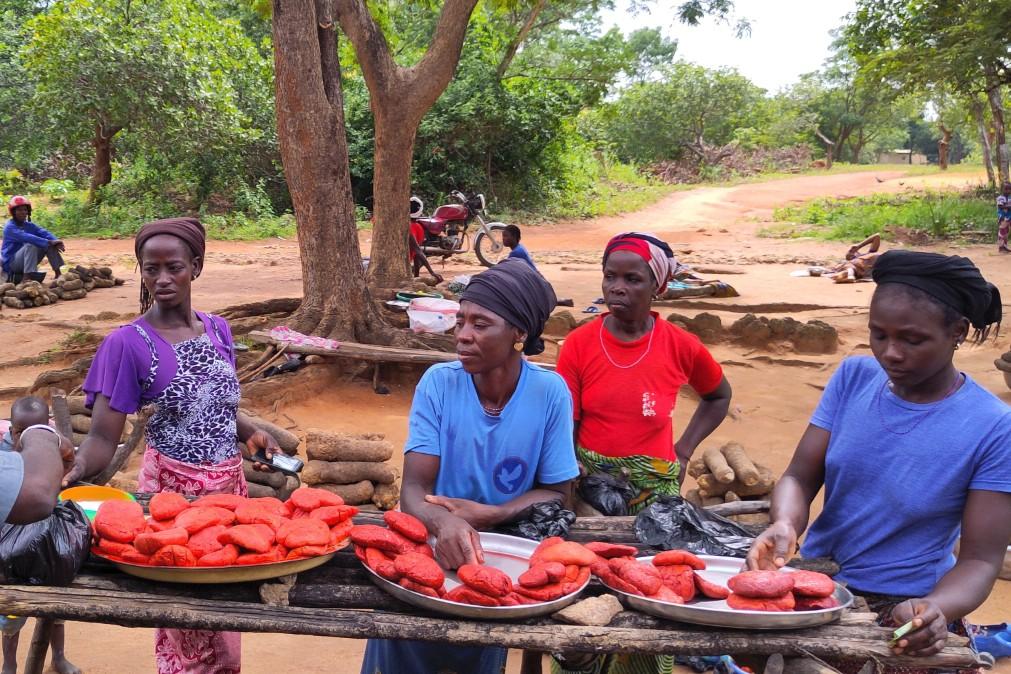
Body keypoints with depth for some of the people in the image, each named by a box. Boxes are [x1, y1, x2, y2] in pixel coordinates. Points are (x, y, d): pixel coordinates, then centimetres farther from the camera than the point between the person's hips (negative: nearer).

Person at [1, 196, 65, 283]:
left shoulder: (30, 226, 8)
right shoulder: (10, 227, -16)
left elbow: (44, 233, -9)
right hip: (11, 262, -7)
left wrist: (56, 242, -30)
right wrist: (49, 242, -39)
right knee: (30, 245, -32)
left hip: (26, 261, 7)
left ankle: (58, 274, -8)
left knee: (49, 244, -5)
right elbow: (27, 237, -32)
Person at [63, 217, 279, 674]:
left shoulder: (218, 330, 3)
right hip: (171, 492, -5)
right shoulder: (128, 343, -13)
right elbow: (104, 435, -17)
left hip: (229, 485, 5)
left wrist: (251, 434, -1)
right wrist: (74, 474, -35)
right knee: (189, 624, 4)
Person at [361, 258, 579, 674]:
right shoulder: (438, 383, -9)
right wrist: (443, 522, -35)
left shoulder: (550, 393, -10)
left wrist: (487, 515, -18)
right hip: (437, 542, 0)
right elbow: (414, 489, -13)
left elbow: (556, 493, -2)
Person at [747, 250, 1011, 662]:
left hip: (904, 608, -3)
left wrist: (936, 610, -30)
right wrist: (785, 524, -23)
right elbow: (800, 477, -1)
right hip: (815, 583, 3)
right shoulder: (854, 376, -2)